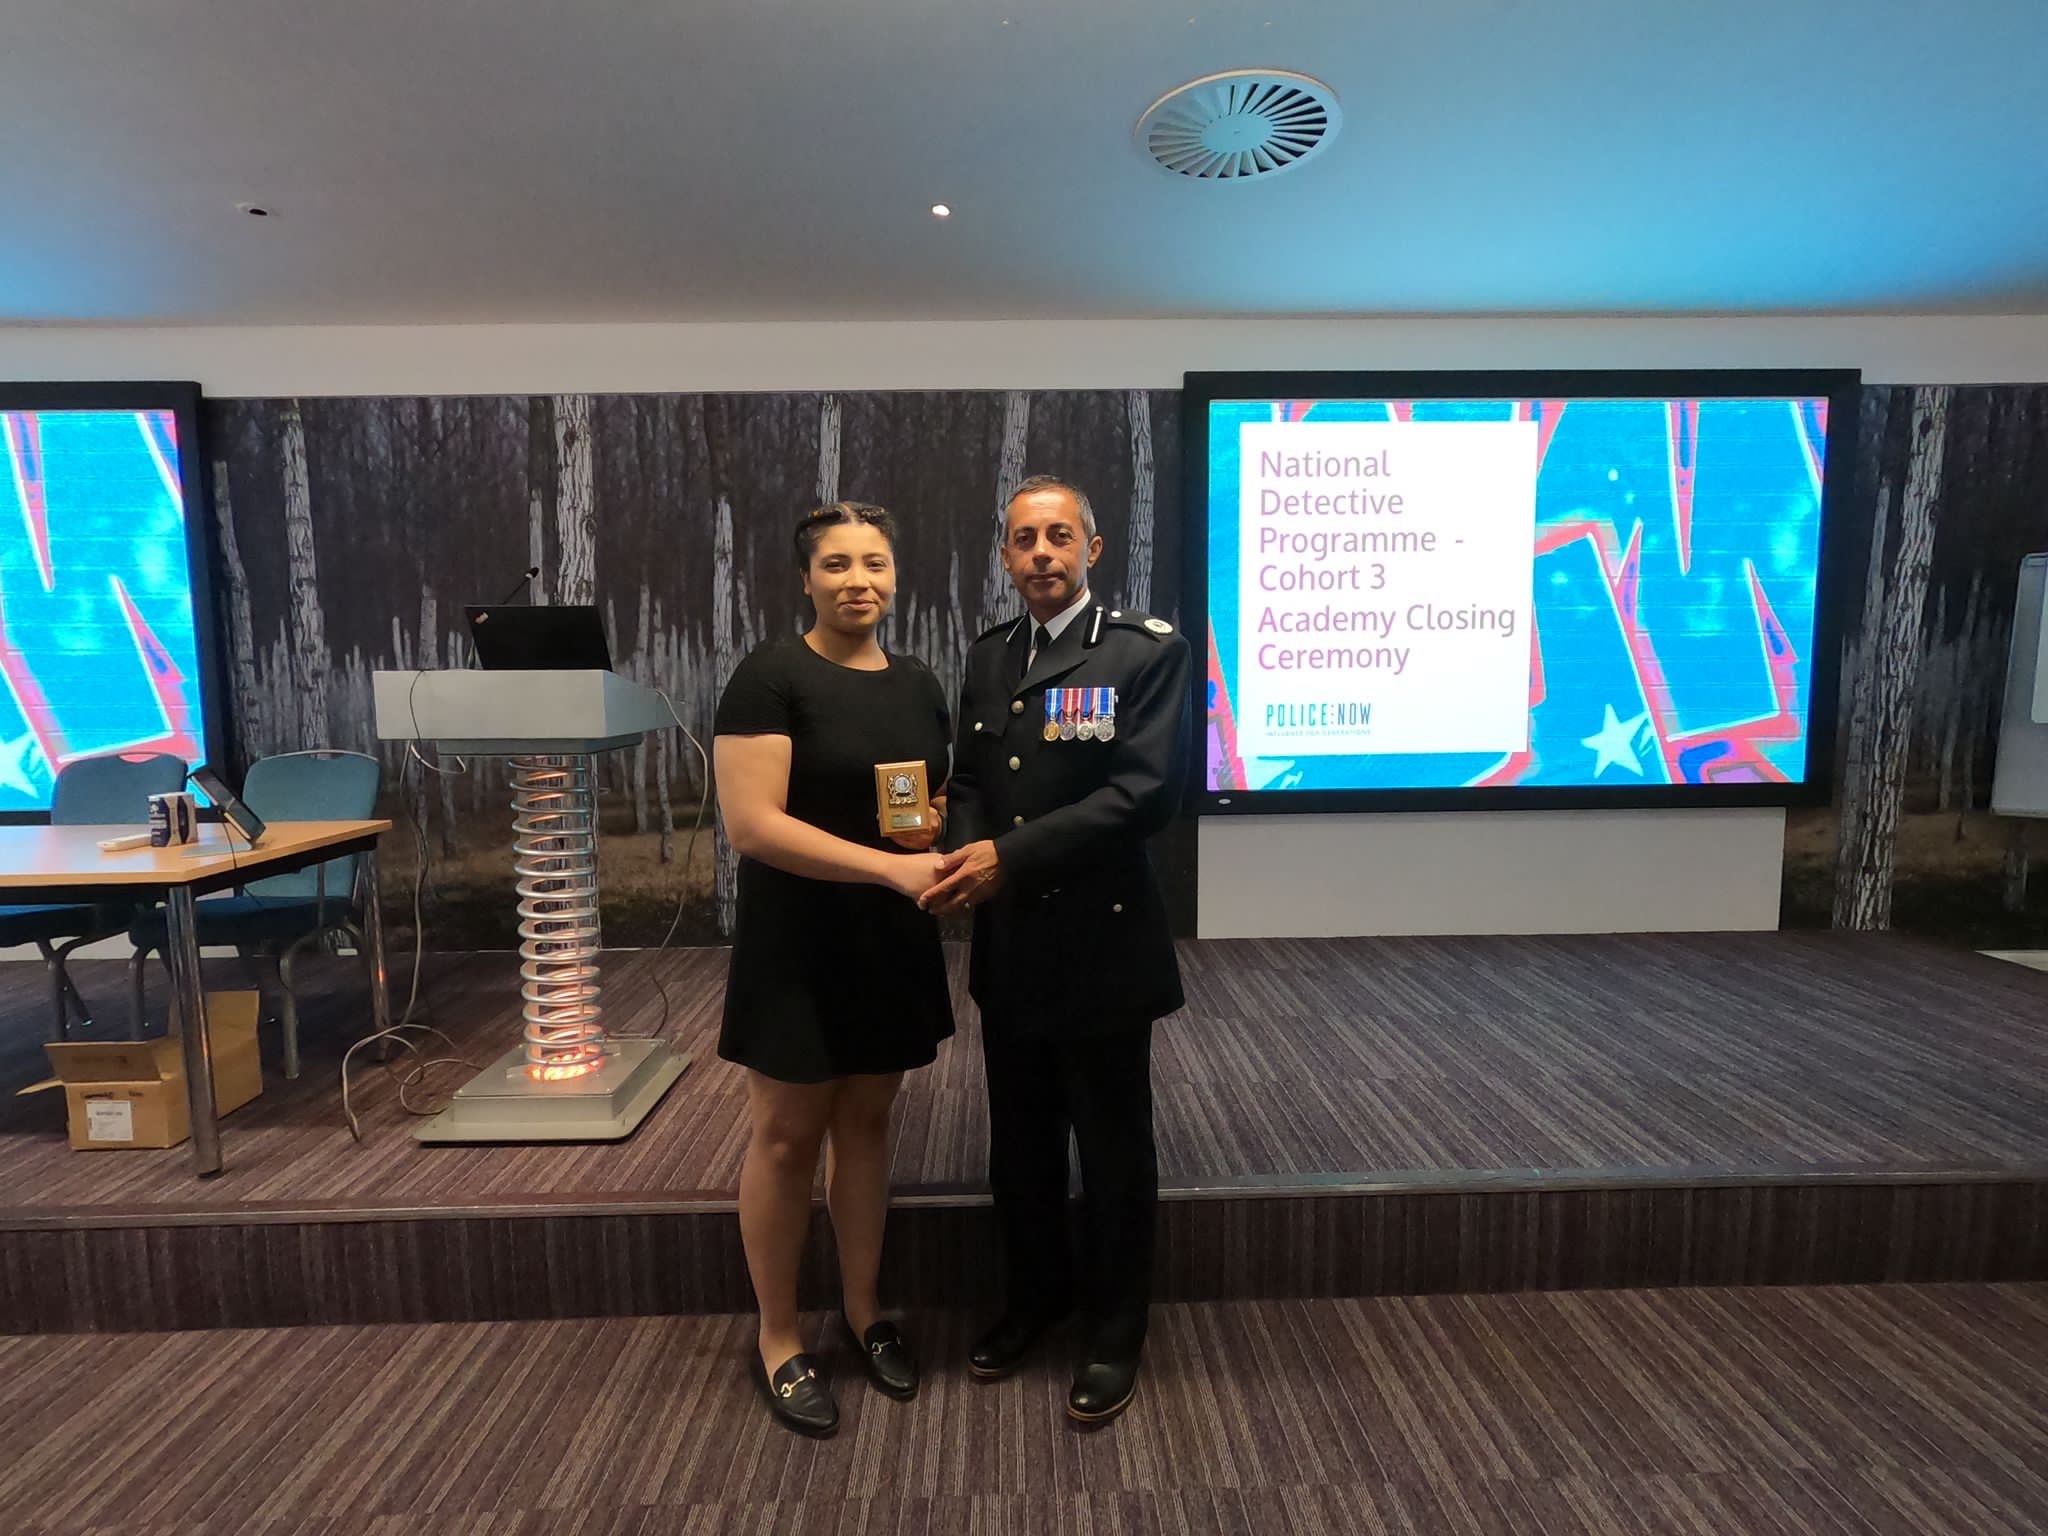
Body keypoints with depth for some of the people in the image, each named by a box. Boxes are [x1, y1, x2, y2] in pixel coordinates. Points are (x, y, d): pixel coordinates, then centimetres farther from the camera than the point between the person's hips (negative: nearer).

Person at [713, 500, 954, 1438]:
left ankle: (862, 1312, 36)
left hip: (894, 944, 6)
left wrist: (939, 824, -6)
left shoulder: (919, 686, 7)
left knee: (866, 1122, 17)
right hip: (797, 948, -5)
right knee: (786, 1138, 8)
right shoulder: (770, 678, -12)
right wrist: (891, 865, -26)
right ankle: (777, 1342, 28)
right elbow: (751, 824, -21)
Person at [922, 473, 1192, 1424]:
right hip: (1008, 949, 6)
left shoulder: (1146, 651, -10)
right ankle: (1035, 1296, 45)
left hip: (1100, 945, -5)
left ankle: (1114, 1334, 36)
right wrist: (963, 856, -12)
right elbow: (967, 782, 9)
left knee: (1113, 1152, 13)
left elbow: (1144, 791, -19)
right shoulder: (988, 657, 9)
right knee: (1018, 1146, 21)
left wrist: (1011, 856, -23)